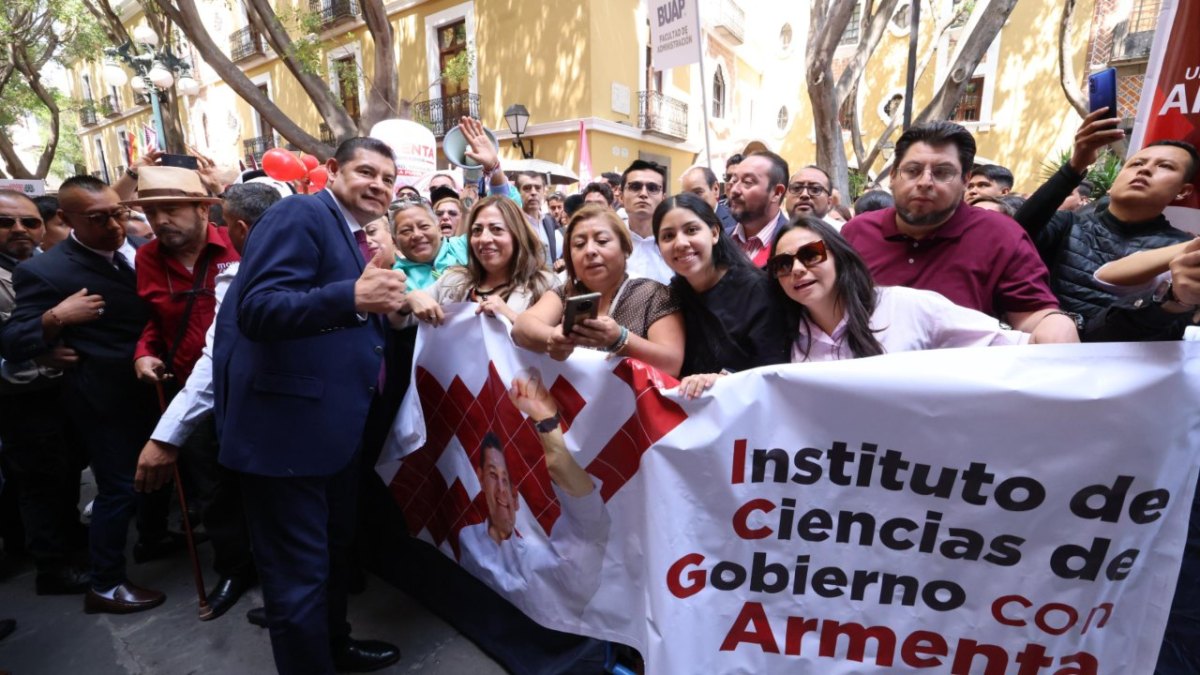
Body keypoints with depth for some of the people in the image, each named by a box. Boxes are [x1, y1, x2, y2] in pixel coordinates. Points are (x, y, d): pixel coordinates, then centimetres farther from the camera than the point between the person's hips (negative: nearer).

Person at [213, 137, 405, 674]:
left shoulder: (357, 238, 13)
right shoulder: (300, 214, -14)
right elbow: (256, 310, -27)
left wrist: (384, 302, 6)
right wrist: (355, 296, -37)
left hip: (334, 424, 10)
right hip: (286, 426, -10)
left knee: (333, 550, 26)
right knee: (299, 571, 6)